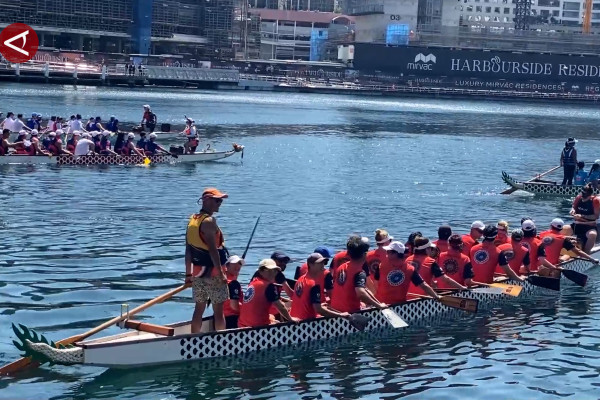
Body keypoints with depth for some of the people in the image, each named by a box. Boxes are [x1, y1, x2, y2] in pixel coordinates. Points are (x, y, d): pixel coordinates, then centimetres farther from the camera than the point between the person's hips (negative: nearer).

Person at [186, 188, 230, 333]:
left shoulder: (192, 219, 11)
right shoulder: (209, 221, -15)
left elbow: (188, 249, 12)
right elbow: (213, 249, -21)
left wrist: (188, 274, 16)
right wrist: (221, 273, -19)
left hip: (197, 271, 8)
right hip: (212, 272, -8)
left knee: (199, 308, 13)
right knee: (218, 310, -2)